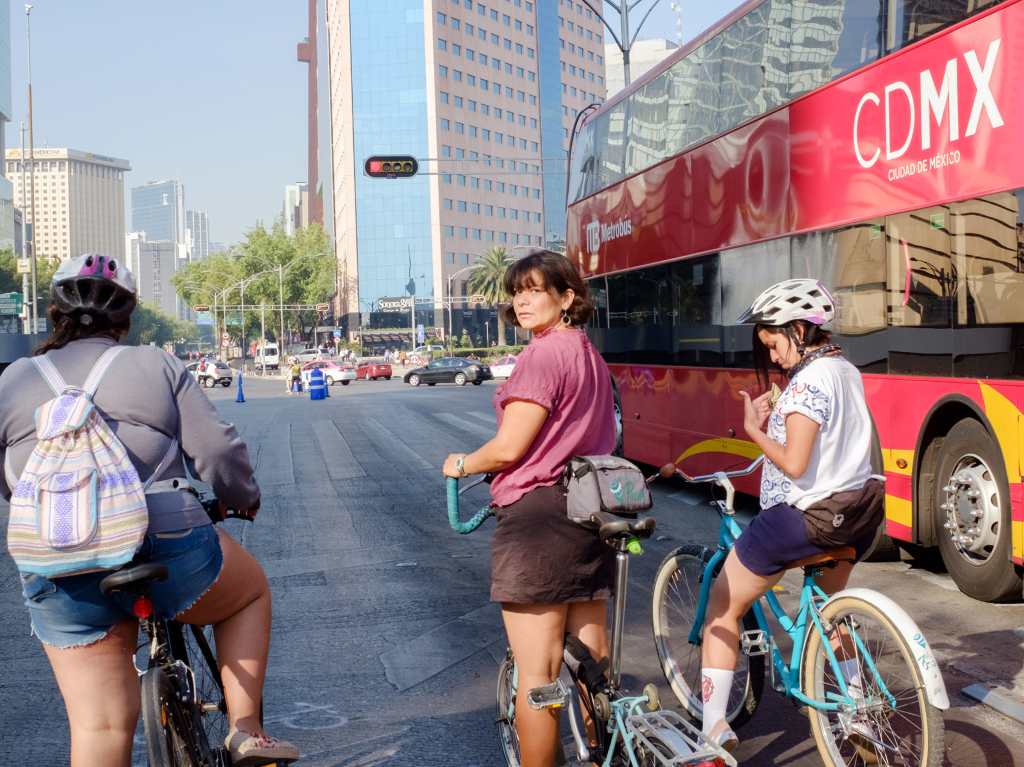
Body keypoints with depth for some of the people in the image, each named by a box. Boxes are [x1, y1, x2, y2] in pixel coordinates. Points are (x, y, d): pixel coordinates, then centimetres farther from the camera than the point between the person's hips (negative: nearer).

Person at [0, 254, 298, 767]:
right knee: (250, 590, 27)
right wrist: (244, 499, 20)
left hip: (60, 580, 2)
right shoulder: (157, 366, 6)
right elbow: (218, 452, 1)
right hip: (167, 552, -2)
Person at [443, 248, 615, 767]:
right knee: (591, 661, 17)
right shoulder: (590, 355, 14)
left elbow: (508, 449, -17)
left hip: (536, 513, -9)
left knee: (536, 675, -2)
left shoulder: (542, 355, -14)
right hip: (589, 511, 9)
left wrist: (462, 464, 2)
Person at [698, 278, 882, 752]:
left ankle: (714, 727, -3)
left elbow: (794, 464, -23)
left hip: (800, 516, -9)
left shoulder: (808, 381, -18)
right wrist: (776, 418, 6)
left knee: (722, 606, 3)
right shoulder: (849, 372, 9)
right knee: (830, 605, 33)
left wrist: (754, 430, -10)